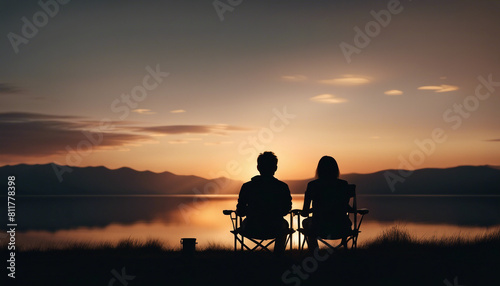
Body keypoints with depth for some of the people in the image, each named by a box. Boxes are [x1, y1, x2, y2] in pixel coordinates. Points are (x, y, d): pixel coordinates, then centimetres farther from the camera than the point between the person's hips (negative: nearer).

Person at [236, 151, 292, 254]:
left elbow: (240, 212, -1)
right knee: (284, 223, 35)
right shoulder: (282, 187, -10)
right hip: (274, 231, 0)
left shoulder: (247, 186, -10)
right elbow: (286, 211, 5)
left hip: (251, 231, 0)